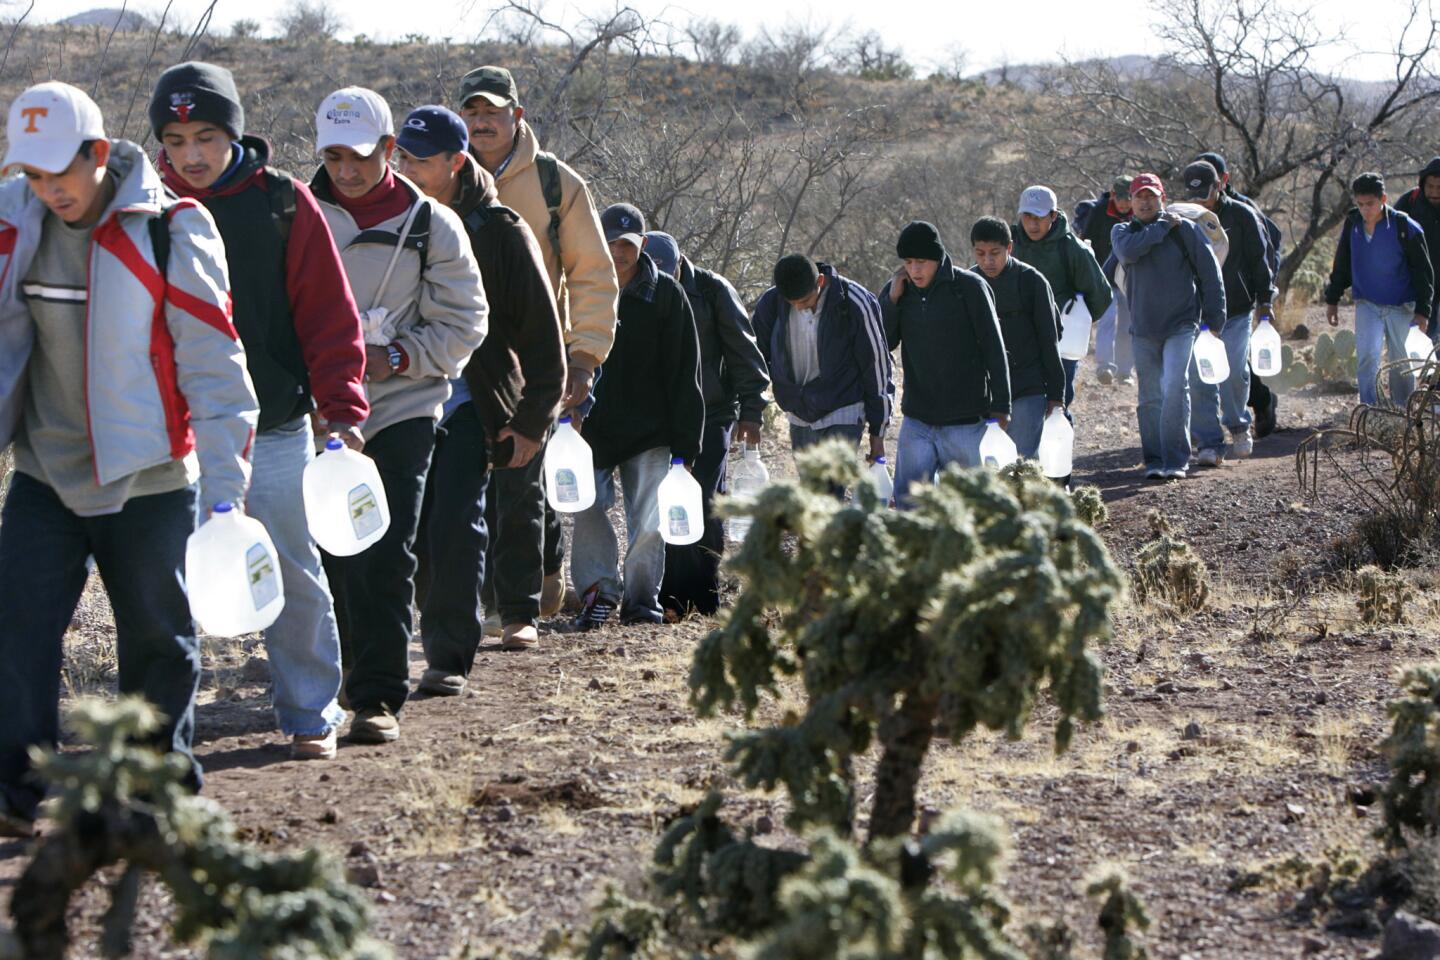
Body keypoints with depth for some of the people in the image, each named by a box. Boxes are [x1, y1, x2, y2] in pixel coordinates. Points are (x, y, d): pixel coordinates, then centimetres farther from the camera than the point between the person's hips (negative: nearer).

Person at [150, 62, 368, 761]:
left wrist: (341, 407, -8)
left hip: (274, 427, -1)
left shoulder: (283, 204, -1)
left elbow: (329, 314, 0)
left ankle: (309, 715, 17)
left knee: (294, 573, 4)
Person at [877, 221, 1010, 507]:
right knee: (908, 500, -1)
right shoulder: (896, 290, 4)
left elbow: (994, 348, -6)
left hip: (965, 422, -4)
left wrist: (1000, 406, -8)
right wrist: (893, 300, -10)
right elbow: (882, 344, 2)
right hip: (916, 421, 4)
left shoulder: (969, 287, -8)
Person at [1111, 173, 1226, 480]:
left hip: (1181, 325, -3)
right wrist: (1163, 227, -13)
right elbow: (1128, 251, -18)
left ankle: (1176, 461, -15)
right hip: (1143, 328, 3)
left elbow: (1209, 273, 3)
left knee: (1175, 388, -17)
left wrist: (1214, 320, 2)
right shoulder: (1122, 231, 6)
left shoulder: (1184, 229, 0)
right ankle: (1154, 460, 17)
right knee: (1150, 398, 7)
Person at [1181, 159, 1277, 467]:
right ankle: (1209, 444, 1)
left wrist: (1264, 301, 1)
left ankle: (1239, 426, 18)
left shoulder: (1241, 216, -1)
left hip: (1236, 310, -2)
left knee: (1235, 372, -9)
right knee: (1200, 379, -4)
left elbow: (1260, 259, 4)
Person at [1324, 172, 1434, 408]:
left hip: (1401, 307, -2)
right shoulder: (1352, 224, -2)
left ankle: (1403, 412, 19)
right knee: (1367, 358, -10)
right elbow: (1341, 265, 13)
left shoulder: (1405, 227, -13)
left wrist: (1422, 311, -10)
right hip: (1367, 304, 2)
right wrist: (1332, 299, 13)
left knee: (1401, 362, 5)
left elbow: (1423, 271, -7)